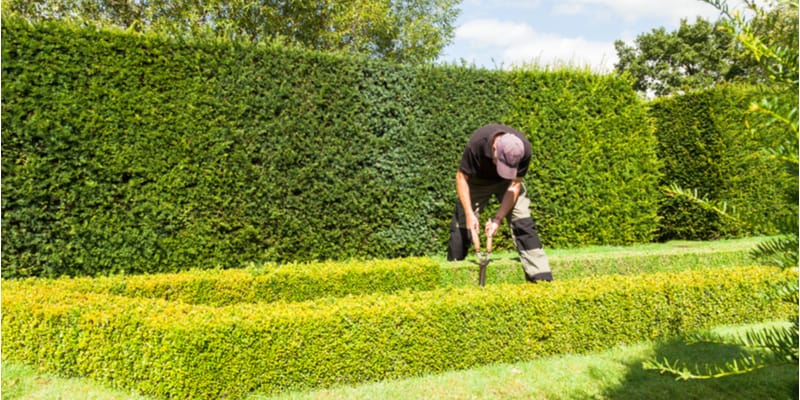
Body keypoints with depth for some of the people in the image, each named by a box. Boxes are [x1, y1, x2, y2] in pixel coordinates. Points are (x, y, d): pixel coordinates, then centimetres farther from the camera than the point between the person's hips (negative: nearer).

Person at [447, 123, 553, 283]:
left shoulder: (524, 148, -32)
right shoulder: (477, 143, -37)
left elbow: (514, 185, -21)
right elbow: (461, 177, -23)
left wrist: (498, 218, -25)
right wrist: (469, 214, -26)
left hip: (507, 182, 1)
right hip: (477, 181, -1)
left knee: (523, 222, -13)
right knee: (462, 225, -5)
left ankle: (540, 277, -9)